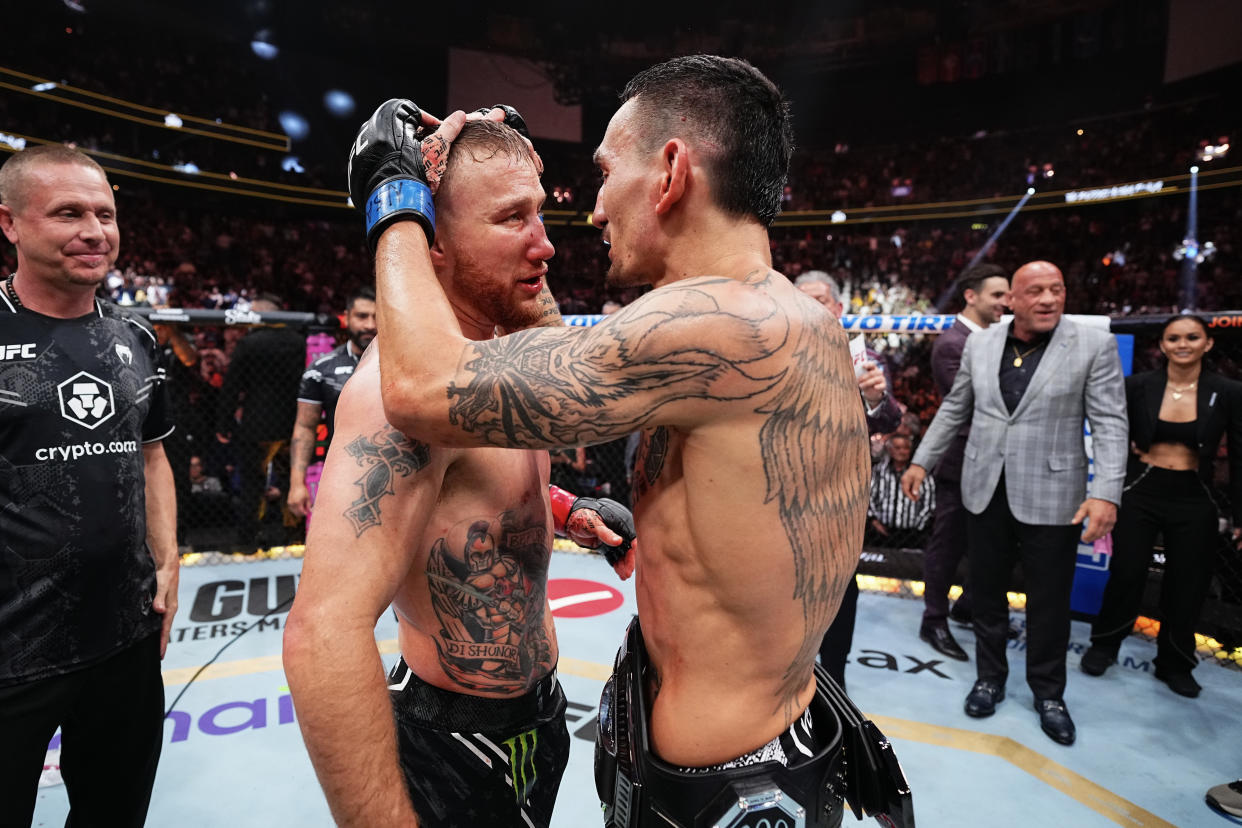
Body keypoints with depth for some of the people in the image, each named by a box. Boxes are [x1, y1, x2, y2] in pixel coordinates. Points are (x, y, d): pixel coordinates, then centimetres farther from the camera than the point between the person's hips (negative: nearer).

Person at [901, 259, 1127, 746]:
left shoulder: (1094, 346, -6)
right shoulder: (979, 344, 3)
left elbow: (1110, 424, -10)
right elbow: (955, 409, 11)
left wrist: (1106, 493, -20)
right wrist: (921, 461, 9)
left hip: (1051, 495, -3)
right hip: (985, 491, 3)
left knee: (1049, 601, 10)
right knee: (986, 592, 15)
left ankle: (1048, 692, 31)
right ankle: (990, 677, 34)